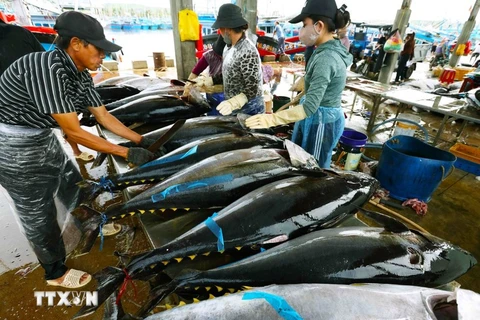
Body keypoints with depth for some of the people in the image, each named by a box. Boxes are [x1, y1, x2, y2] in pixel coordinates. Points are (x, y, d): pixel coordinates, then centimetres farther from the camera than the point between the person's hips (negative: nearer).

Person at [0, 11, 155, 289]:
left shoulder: (81, 74, -4)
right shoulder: (46, 68, -30)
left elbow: (104, 116, 2)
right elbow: (74, 132, -30)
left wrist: (142, 140, -2)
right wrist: (127, 153, -27)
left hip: (43, 138, 8)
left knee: (75, 188, 20)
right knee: (38, 213, 5)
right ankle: (56, 272, 27)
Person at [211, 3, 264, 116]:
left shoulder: (247, 52, -21)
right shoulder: (229, 48, 6)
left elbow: (253, 89, -24)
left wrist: (233, 103, -37)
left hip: (248, 109, -8)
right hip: (233, 108, 8)